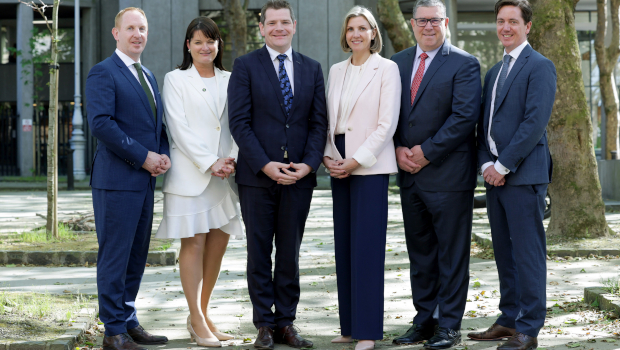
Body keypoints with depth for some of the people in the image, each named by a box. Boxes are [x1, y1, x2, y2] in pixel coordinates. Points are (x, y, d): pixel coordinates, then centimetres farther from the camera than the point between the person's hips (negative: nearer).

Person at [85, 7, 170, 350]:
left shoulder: (148, 77, 20)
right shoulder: (103, 72, -7)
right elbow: (100, 122, -18)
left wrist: (164, 155, 1)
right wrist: (143, 156, -17)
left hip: (145, 179, 8)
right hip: (117, 179, -8)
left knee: (136, 256, 12)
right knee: (114, 256, -4)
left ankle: (129, 322, 20)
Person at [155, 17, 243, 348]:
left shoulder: (229, 81, 14)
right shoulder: (175, 80, 2)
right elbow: (179, 128, -6)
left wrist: (231, 159, -7)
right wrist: (209, 163, -13)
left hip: (224, 176, 4)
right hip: (189, 174, -4)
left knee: (218, 244, 5)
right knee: (193, 244, -4)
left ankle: (201, 315, 17)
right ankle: (197, 321, 1)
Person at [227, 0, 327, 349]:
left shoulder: (312, 68, 11)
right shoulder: (246, 66, 0)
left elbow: (319, 123, 7)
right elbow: (239, 122, -6)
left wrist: (308, 164, -8)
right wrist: (265, 164, -14)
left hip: (299, 176, 3)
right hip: (257, 176, -2)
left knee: (290, 253, 7)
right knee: (259, 253, 3)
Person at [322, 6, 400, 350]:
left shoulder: (386, 69, -3)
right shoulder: (336, 71, 14)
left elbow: (387, 124, -9)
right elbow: (328, 119, 15)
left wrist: (356, 161, -13)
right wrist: (329, 156, -2)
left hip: (370, 165, -6)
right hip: (340, 165, 6)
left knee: (366, 246, -8)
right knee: (343, 245, 6)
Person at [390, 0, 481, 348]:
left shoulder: (464, 64, -5)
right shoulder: (398, 63, 13)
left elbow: (465, 116, -13)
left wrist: (426, 152, -14)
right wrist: (398, 149, -4)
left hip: (448, 174, -6)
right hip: (410, 175, 6)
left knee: (452, 253, 0)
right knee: (420, 252, 12)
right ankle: (425, 320, 20)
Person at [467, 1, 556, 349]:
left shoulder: (539, 66, -6)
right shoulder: (494, 72, 20)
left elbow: (535, 121, -15)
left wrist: (503, 165, -14)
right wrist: (487, 164, 2)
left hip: (524, 174, -8)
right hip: (496, 174, 8)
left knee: (528, 252, -5)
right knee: (504, 252, 12)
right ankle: (509, 319, 19)